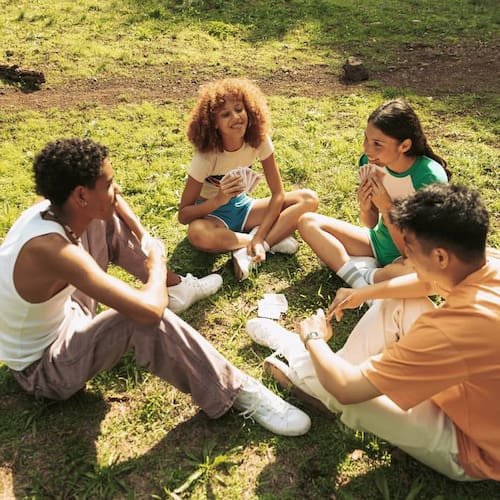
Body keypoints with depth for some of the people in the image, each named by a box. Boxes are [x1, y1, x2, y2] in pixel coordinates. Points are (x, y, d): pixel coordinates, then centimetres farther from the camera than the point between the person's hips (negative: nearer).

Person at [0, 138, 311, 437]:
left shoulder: (49, 209, -13)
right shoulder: (52, 250, -38)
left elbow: (108, 205, 13)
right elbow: (150, 310, -41)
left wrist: (145, 241, 3)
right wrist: (156, 262, -20)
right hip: (42, 366, -8)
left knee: (107, 223, 1)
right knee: (147, 318, -35)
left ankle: (174, 288, 19)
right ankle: (237, 394, -20)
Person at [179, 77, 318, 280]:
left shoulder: (259, 140, -15)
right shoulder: (206, 156, -23)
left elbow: (278, 193, -14)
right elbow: (183, 215, -21)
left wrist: (259, 237, -26)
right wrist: (218, 200, -39)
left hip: (242, 206, 4)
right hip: (213, 213, -4)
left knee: (309, 199, -15)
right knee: (197, 234, -41)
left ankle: (249, 252, -25)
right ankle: (273, 240, -22)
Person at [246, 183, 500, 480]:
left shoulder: (459, 326, -40)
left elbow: (347, 388, -32)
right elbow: (429, 282, 9)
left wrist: (314, 339, -12)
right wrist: (363, 294, 1)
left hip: (472, 448, -7)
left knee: (343, 386, -12)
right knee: (397, 303, 1)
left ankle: (303, 371, 23)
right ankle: (311, 369, 12)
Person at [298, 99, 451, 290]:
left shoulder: (429, 177, -27)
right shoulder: (371, 163, -13)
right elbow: (370, 224, 0)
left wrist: (386, 207, -30)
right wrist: (365, 207, -23)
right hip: (380, 242, 6)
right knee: (308, 222, -5)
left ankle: (368, 277, -10)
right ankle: (357, 274, -20)